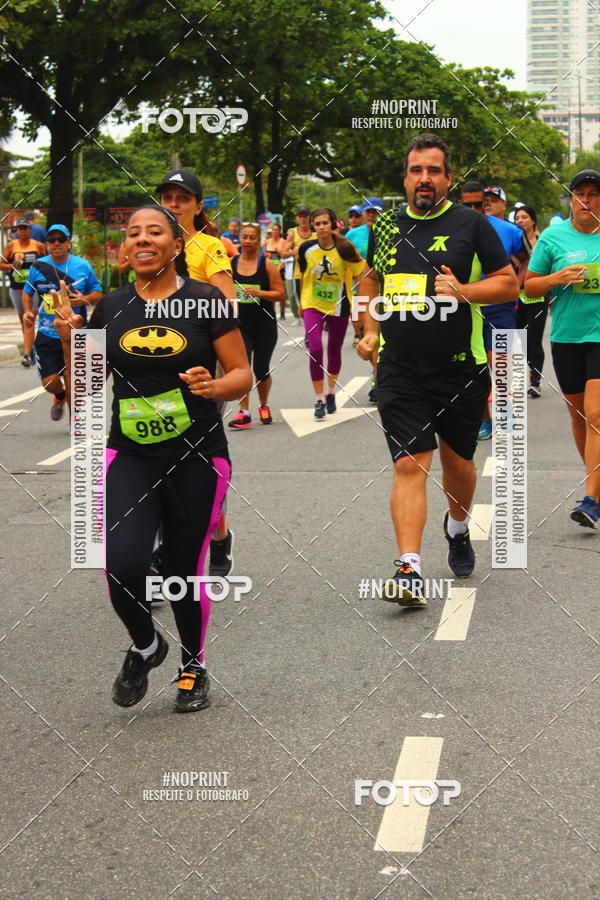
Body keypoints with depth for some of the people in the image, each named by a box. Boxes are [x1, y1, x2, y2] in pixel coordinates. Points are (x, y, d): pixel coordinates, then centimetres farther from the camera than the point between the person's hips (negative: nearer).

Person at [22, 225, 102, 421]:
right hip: (46, 335, 1)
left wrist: (85, 299, -13)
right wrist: (28, 311, -2)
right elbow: (27, 292, 16)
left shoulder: (82, 266, 1)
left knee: (71, 379, -5)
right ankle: (60, 397, 36)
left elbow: (98, 293, 9)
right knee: (50, 381, -2)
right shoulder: (38, 266, 3)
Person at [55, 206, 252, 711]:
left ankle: (193, 667, 31)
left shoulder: (207, 302, -5)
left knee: (184, 571, 3)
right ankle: (145, 646, 18)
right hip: (129, 457, 2)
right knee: (122, 565, -14)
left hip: (197, 458, -2)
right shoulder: (110, 309, 5)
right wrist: (71, 343, -7)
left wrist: (213, 386, -23)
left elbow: (242, 374, -2)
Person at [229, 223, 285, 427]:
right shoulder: (232, 263, 4)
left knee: (261, 371, 8)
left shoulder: (266, 264, -3)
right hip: (240, 324, 1)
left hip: (264, 325, -1)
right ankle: (244, 413, -9)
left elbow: (280, 293, -5)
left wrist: (259, 293, -20)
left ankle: (264, 406, 32)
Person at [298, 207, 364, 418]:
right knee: (315, 349, -16)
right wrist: (301, 303, 16)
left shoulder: (344, 249, -10)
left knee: (334, 351, 14)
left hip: (338, 306, 0)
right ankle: (319, 399, -6)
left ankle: (331, 393, 37)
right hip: (313, 306, 0)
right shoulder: (306, 248, -5)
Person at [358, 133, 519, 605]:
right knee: (410, 465, -10)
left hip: (461, 369, -1)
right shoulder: (385, 226, 7)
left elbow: (509, 283, 0)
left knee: (457, 462, 13)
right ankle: (409, 571, -15)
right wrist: (370, 330, 15)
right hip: (400, 371, 1)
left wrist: (463, 291, -17)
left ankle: (458, 529, 44)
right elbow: (371, 277, 26)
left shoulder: (471, 224, -2)